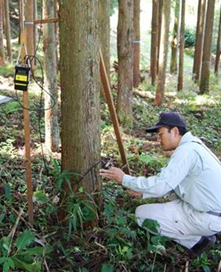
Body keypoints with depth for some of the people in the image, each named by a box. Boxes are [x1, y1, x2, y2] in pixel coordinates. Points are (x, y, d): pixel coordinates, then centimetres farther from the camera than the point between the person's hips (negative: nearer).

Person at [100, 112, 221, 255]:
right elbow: (169, 182, 16)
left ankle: (196, 240, -2)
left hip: (208, 218, -9)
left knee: (142, 214, -6)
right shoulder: (193, 144, 10)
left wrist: (124, 179, -14)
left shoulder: (186, 151, -21)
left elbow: (161, 186, -24)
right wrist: (143, 191, 11)